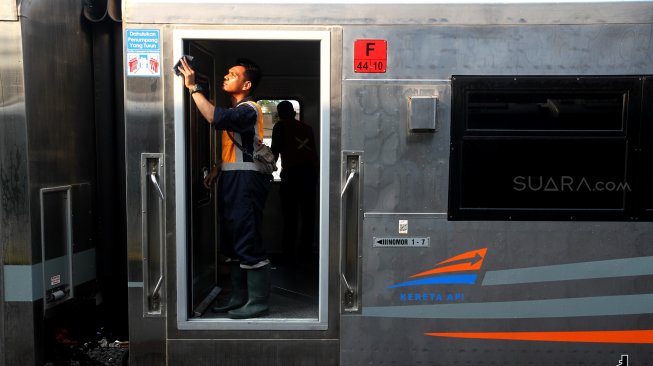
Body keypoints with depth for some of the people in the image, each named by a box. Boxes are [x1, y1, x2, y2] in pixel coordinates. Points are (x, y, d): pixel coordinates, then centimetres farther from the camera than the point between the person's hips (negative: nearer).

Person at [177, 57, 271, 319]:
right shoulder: (235, 111, 20)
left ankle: (258, 302, 2)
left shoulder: (248, 109, -11)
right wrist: (217, 169, 13)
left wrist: (193, 87, -20)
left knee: (248, 243, -8)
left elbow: (214, 117, -28)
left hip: (245, 180, -10)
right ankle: (239, 299, 24)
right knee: (232, 243, 14)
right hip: (231, 180, 10)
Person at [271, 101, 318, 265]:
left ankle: (288, 255, 5)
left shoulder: (280, 126, 7)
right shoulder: (307, 127, 19)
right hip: (311, 172, 4)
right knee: (308, 216, 8)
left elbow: (275, 151, 4)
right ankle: (304, 255, 11)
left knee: (290, 216, 1)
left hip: (292, 173, -4)